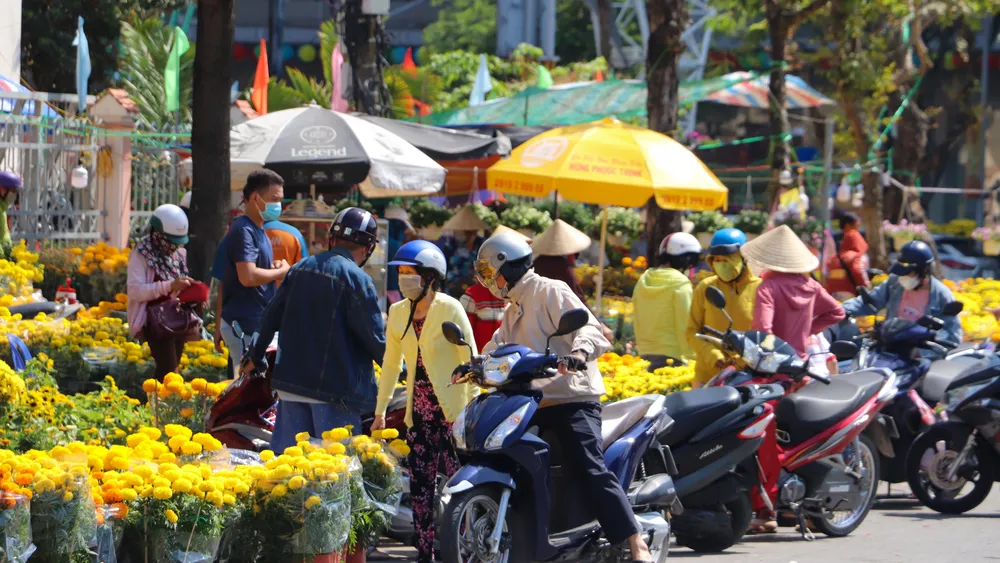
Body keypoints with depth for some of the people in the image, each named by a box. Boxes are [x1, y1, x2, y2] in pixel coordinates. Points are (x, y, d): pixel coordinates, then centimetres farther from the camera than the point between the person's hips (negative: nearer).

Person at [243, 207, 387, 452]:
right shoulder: (357, 280, -13)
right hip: (336, 384, -6)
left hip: (291, 379, 6)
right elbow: (373, 337, -12)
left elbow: (271, 317, 15)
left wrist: (255, 357, 29)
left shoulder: (300, 269, 7)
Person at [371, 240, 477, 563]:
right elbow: (391, 364, 18)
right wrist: (380, 411, 17)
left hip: (452, 411, -5)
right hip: (419, 412, 5)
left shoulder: (450, 310, -7)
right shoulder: (398, 313, 9)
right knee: (420, 486, 2)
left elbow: (470, 360, -7)